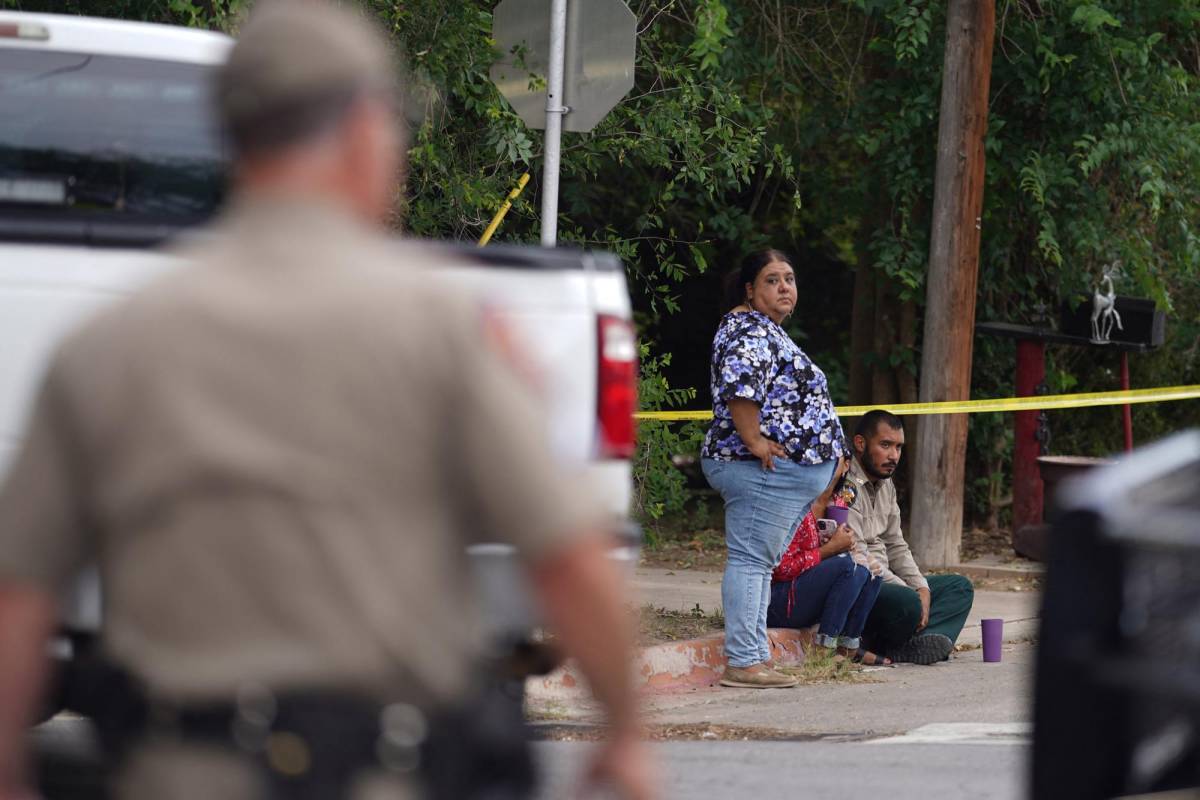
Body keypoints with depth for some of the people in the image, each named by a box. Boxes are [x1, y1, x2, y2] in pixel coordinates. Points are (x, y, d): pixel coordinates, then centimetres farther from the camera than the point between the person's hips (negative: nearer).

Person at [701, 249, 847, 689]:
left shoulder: (768, 331, 22)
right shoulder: (749, 330, -12)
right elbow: (739, 387, -28)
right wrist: (755, 443, -27)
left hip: (789, 471, 11)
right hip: (764, 469, -11)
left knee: (760, 563, 11)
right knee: (751, 560, -12)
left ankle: (756, 657, 14)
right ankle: (742, 662, -15)